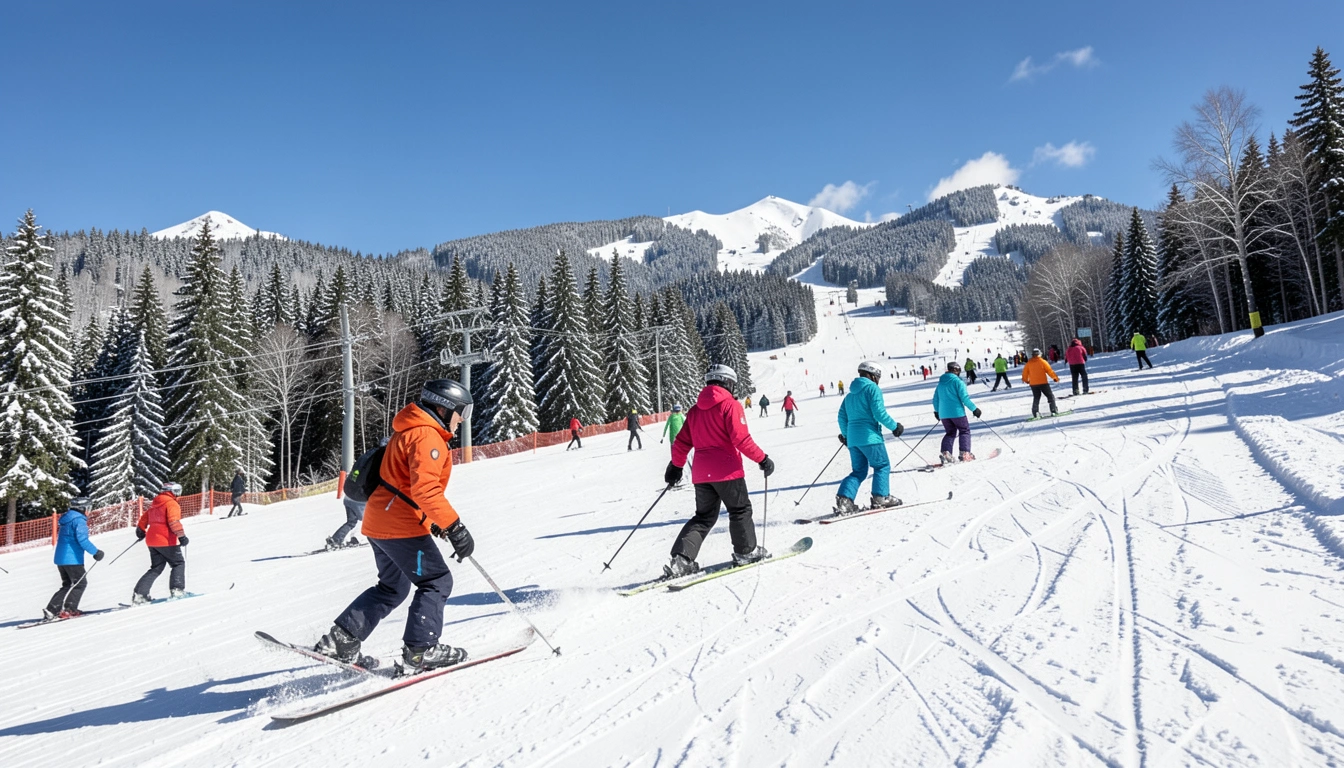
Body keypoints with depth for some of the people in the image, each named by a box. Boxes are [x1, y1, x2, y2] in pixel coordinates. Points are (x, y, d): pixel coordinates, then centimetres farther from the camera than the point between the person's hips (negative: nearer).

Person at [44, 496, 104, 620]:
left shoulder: (66, 519, 16)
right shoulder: (79, 520, -13)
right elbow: (82, 540, -22)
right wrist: (95, 552, -17)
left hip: (61, 558, 9)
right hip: (72, 559, -9)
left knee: (68, 585, 15)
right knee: (79, 584, 1)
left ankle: (51, 610, 8)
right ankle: (69, 610, -4)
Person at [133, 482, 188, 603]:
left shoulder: (154, 503, 17)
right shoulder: (171, 503, -9)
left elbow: (144, 517, 28)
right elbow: (174, 522, -22)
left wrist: (141, 530, 42)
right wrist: (182, 535, -25)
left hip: (152, 541, 8)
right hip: (166, 541, -8)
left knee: (156, 568, 14)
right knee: (179, 563, 5)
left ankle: (139, 595, 5)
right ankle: (177, 590, -7)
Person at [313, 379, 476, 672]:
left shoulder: (410, 432, 19)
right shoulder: (427, 436, -16)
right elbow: (425, 489, -28)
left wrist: (436, 522, 21)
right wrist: (454, 526, -29)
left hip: (380, 522, 10)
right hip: (401, 526, -10)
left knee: (393, 587, 20)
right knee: (437, 581, -2)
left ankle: (341, 639, 17)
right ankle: (420, 650, -2)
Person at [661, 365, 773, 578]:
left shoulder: (695, 410, 12)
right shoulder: (730, 405, -7)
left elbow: (682, 442, 13)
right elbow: (741, 439, -15)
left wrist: (676, 466, 25)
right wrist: (762, 459, -8)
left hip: (701, 472, 6)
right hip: (727, 470, -6)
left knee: (704, 516, 13)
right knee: (740, 510, 13)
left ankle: (681, 558, 2)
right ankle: (745, 552, 18)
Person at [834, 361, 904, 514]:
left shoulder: (851, 394, 19)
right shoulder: (872, 388, -4)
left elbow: (841, 416, 19)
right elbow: (879, 413, -14)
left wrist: (845, 435, 31)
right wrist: (895, 426, -4)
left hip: (852, 438, 7)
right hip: (869, 436, -7)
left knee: (858, 471, 10)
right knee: (882, 466, 5)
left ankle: (844, 498, -6)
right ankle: (880, 497, -1)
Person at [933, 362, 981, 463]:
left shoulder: (941, 382, 12)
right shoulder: (957, 381, -9)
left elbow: (935, 398, 17)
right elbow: (964, 398, -15)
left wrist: (936, 411, 30)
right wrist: (974, 409, -9)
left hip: (944, 414, 6)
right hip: (957, 412, -6)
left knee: (950, 433, 15)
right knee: (964, 431, 7)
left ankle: (945, 453, -4)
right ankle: (965, 453, -4)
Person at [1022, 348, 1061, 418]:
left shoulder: (1029, 363, 3)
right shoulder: (1042, 361, -6)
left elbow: (1025, 373, 5)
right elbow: (1049, 370, -8)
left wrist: (1026, 380, 23)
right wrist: (1055, 378, 1)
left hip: (1033, 384, 3)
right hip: (1043, 383, -3)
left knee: (1036, 398, 13)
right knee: (1050, 396, 8)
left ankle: (1035, 412, 0)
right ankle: (1053, 411, 0)